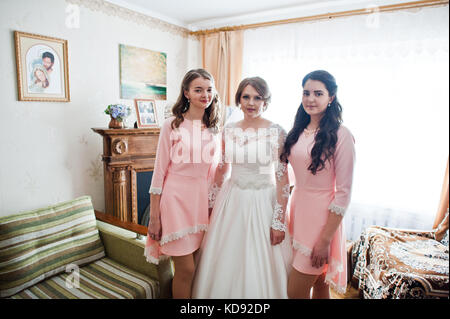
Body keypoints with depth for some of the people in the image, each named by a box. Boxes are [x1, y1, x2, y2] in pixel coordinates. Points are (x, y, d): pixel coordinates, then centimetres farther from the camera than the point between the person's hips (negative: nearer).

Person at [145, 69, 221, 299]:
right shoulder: (172, 125, -6)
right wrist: (154, 216, -7)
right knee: (186, 269, 1)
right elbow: (159, 170, -6)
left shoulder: (212, 128, 8)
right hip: (176, 196, -5)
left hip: (201, 198, 5)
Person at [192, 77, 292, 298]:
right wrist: (210, 203, 13)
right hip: (232, 200, 4)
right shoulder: (229, 130, 2)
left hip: (263, 202, -3)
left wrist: (279, 222, -12)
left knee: (260, 267, 8)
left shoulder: (277, 132, -9)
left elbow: (282, 179, -10)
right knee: (226, 264, 15)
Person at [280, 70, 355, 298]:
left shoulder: (341, 136, -14)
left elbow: (344, 192, -15)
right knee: (319, 285, 20)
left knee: (295, 292, 2)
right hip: (297, 206, 6)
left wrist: (325, 240, -14)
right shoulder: (298, 131, 6)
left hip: (321, 214, -6)